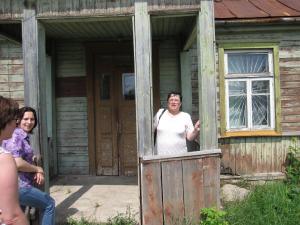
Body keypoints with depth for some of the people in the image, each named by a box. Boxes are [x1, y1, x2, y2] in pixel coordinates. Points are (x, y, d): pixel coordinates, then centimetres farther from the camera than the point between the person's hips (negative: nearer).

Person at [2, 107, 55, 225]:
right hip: (18, 186, -9)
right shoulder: (16, 136, -16)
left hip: (18, 185, 9)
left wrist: (37, 172, 0)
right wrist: (38, 169, -11)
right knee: (49, 204, 5)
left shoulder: (24, 137, 13)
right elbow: (18, 163, -27)